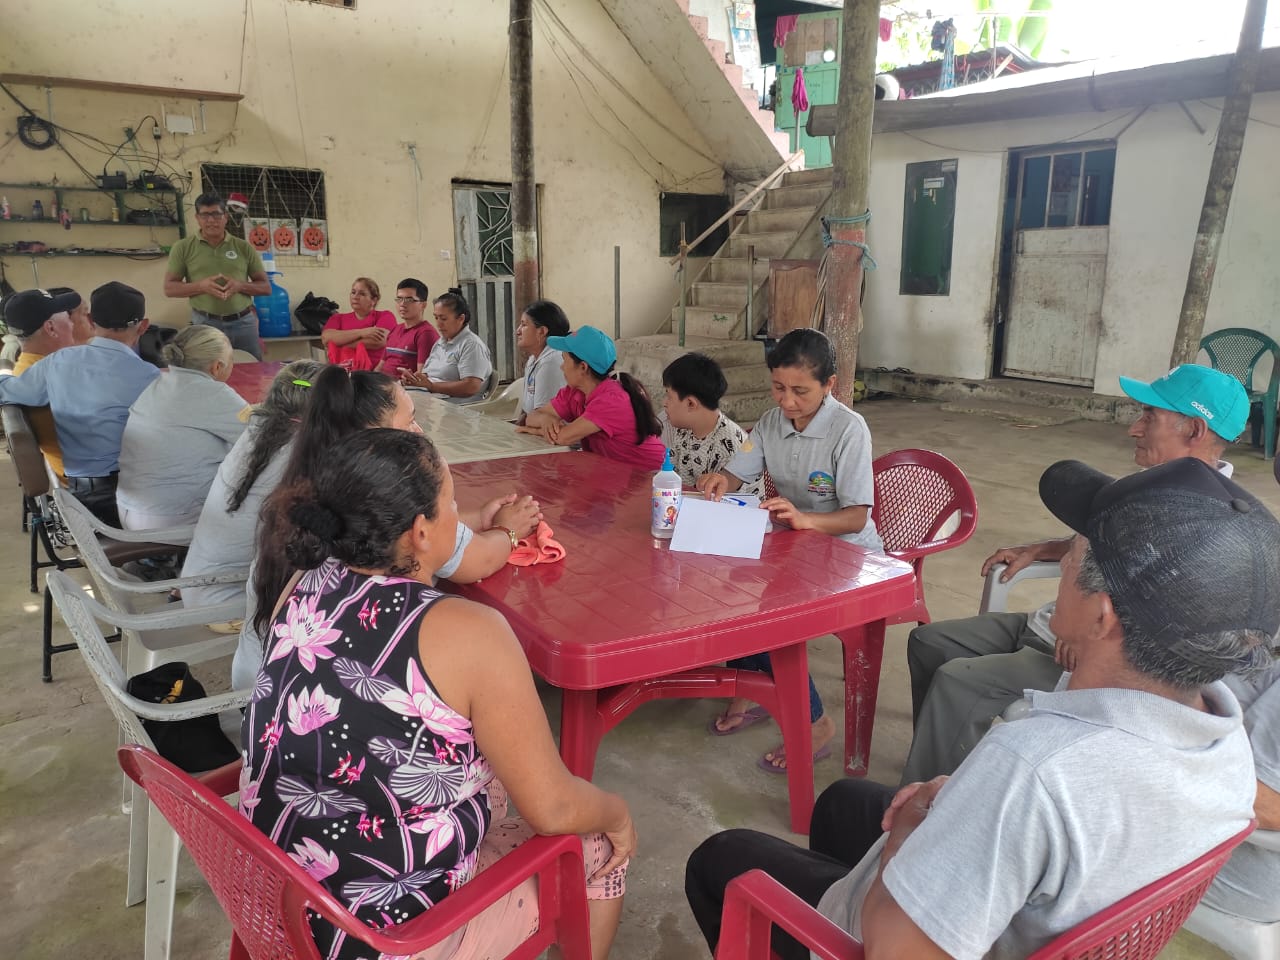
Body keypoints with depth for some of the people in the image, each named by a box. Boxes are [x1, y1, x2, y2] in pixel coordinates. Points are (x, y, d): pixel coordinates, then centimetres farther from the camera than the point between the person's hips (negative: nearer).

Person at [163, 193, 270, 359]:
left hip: (243, 322, 1)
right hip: (205, 323, -1)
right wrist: (201, 285, -16)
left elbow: (266, 287, 7)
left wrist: (240, 285, -13)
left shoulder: (244, 247, 6)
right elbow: (169, 288, 2)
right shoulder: (183, 247, 4)